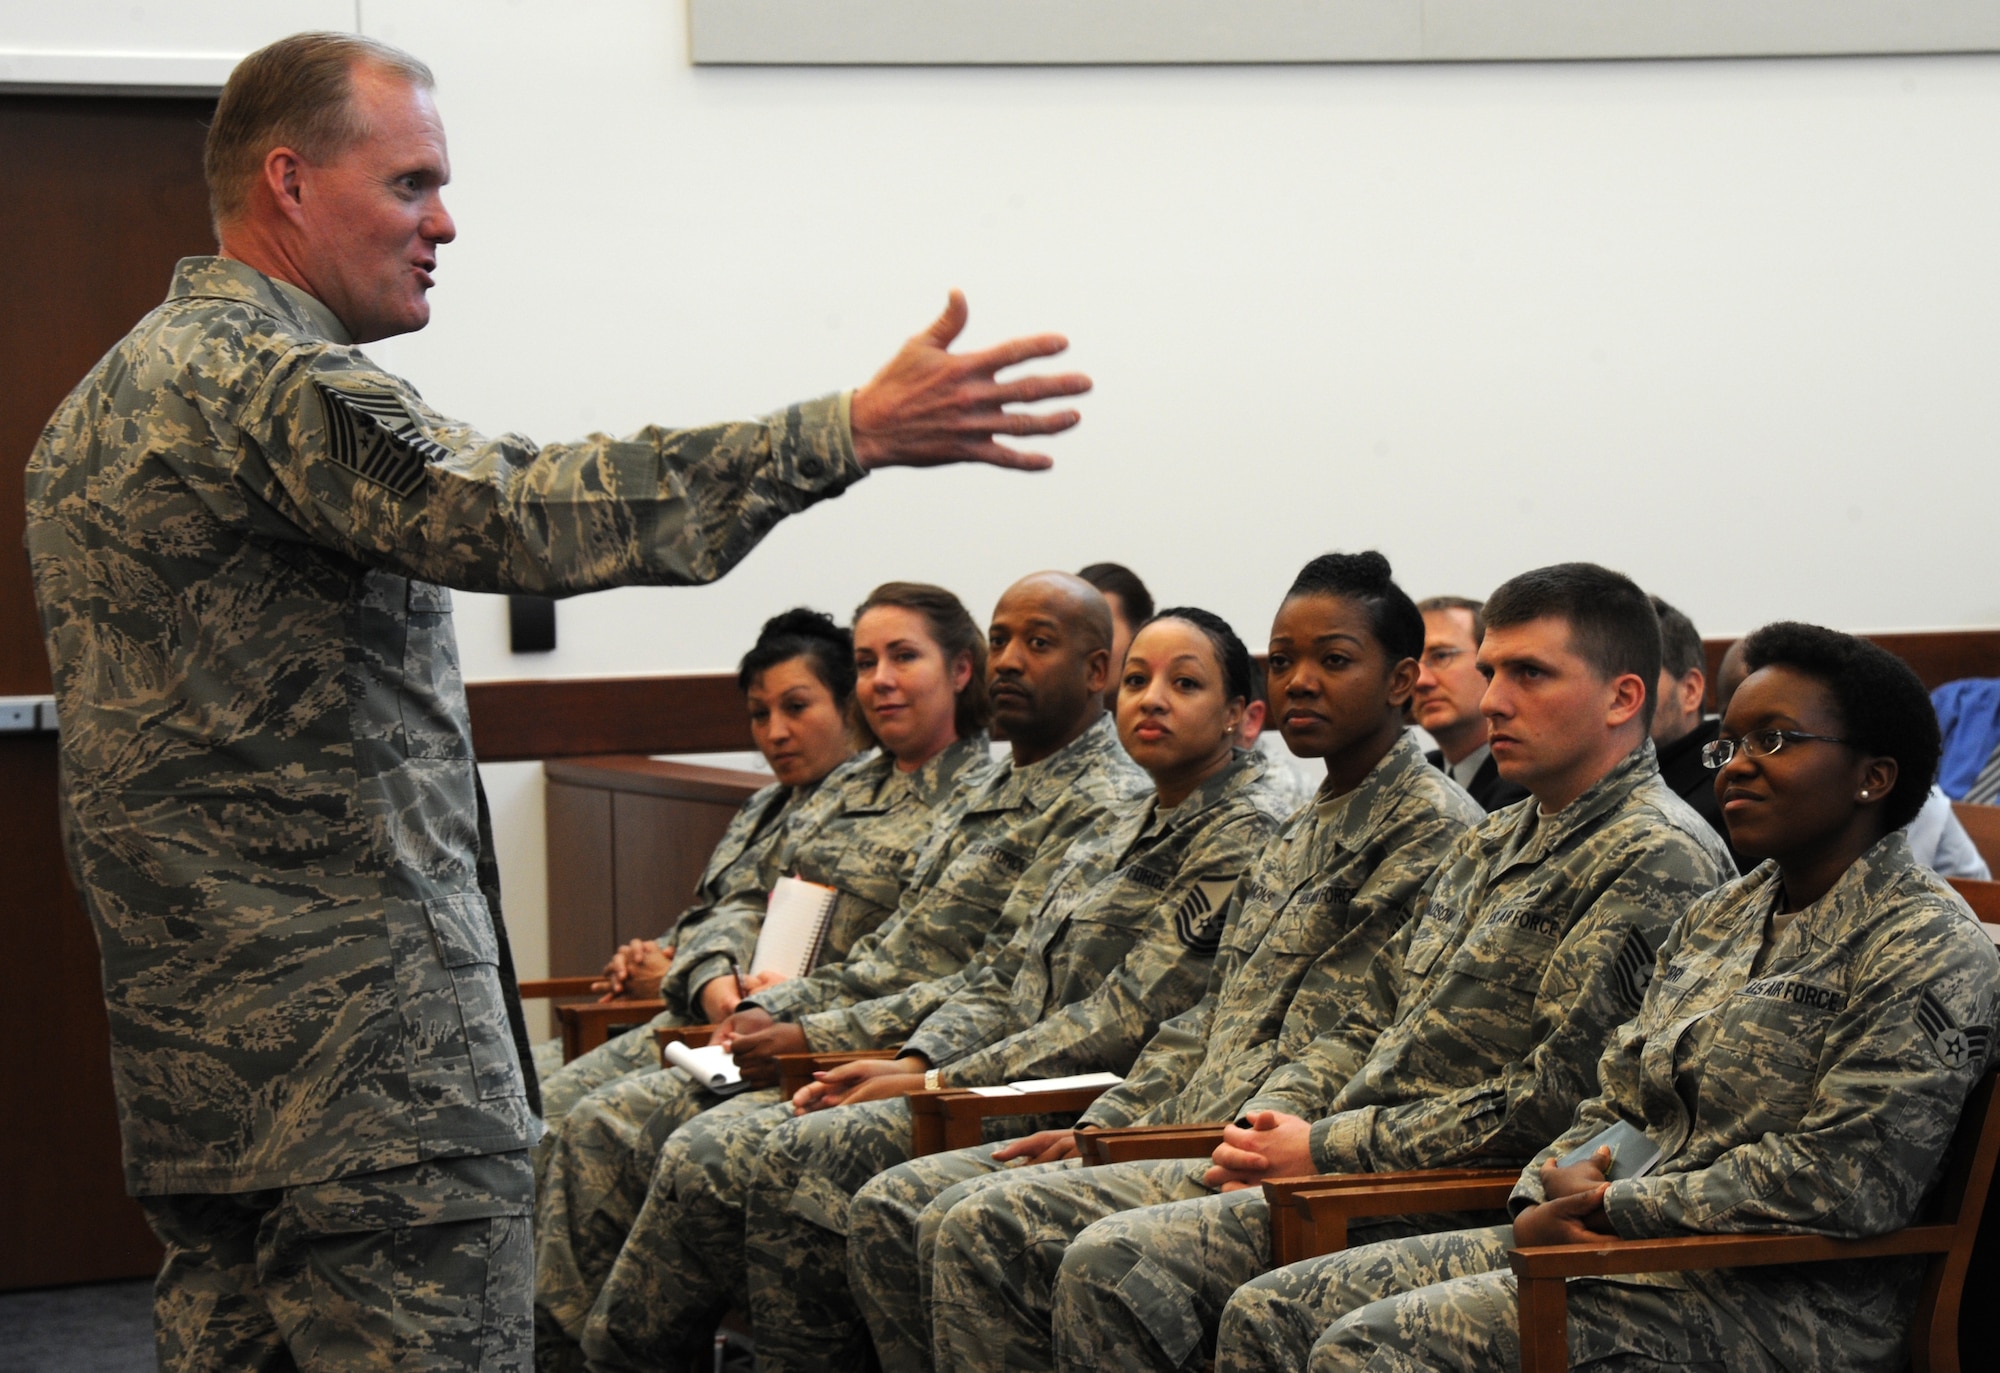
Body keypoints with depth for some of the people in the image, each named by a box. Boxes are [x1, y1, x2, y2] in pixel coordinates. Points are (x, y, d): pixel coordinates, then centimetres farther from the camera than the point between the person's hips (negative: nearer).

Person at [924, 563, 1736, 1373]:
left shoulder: (1662, 861, -8)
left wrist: (1328, 1148, -12)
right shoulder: (1487, 849, 23)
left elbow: (1555, 1100, -17)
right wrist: (1264, 1126, 3)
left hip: (1445, 1200, -9)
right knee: (984, 1235, -4)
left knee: (1114, 1267, -30)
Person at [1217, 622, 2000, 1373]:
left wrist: (1609, 1206, -14)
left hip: (1781, 1302, -9)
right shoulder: (1716, 920, 19)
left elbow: (1848, 1181, -19)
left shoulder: (1932, 951, -9)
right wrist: (1547, 1198, -3)